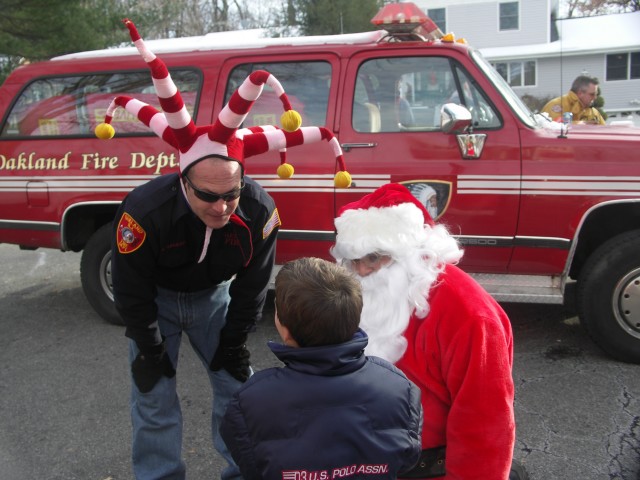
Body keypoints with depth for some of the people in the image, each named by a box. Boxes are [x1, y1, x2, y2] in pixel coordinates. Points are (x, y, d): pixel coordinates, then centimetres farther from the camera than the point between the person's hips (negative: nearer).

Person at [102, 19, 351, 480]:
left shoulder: (259, 210, -29)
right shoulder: (146, 210, -35)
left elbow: (252, 286, -12)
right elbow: (131, 292, -19)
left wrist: (233, 343, -5)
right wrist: (150, 351, -11)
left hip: (213, 297, 2)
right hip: (158, 299, -2)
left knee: (237, 384, 8)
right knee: (155, 396, 0)